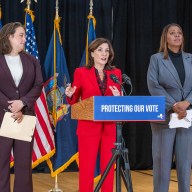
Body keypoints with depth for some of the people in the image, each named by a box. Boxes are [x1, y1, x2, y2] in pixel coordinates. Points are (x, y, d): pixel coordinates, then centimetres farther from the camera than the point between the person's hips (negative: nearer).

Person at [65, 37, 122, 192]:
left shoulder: (116, 73, 9)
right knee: (87, 167, -1)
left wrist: (117, 97, -11)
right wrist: (70, 95, -16)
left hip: (111, 127, 3)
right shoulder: (81, 72, 1)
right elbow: (74, 101, 6)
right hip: (89, 126, -3)